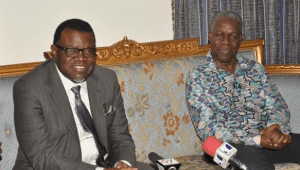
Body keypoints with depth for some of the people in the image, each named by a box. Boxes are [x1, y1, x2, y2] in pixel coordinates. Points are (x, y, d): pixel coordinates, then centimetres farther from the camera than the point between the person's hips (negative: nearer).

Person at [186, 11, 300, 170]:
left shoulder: (255, 69, 15)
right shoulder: (198, 77, 0)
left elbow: (278, 106, 10)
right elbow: (206, 129, -9)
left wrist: (275, 129, -16)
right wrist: (257, 140, -20)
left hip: (268, 138, 5)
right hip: (230, 144, -5)